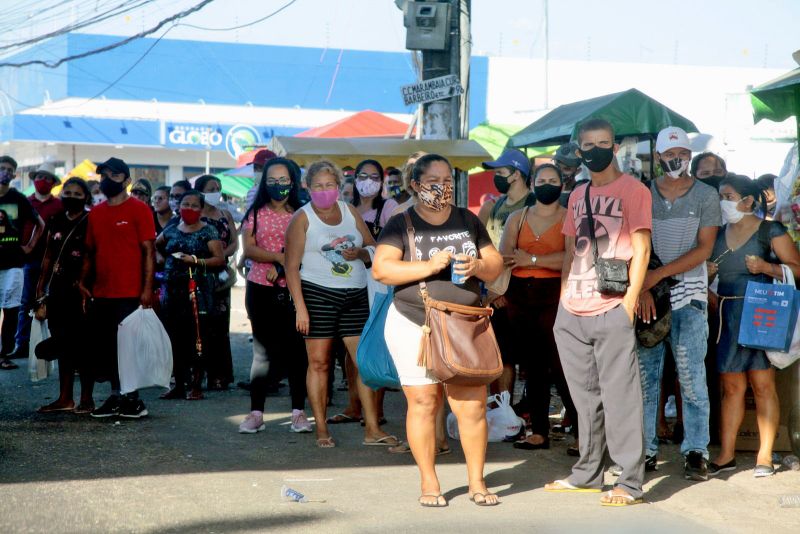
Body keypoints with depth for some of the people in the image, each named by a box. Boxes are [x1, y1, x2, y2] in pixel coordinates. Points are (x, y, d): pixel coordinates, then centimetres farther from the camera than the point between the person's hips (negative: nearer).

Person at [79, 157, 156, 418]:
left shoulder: (138, 209, -4)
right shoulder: (96, 213, 13)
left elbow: (149, 250, -7)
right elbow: (90, 251, 18)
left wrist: (147, 288, -13)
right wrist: (84, 281, 8)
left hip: (129, 294, -6)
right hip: (101, 294, 6)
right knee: (104, 346, 8)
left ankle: (133, 399, 6)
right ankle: (116, 396, 18)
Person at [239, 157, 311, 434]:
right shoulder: (256, 214, 7)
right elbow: (249, 249, -3)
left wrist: (280, 268, -14)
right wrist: (279, 257, -16)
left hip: (293, 289, 0)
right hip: (261, 289, 1)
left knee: (296, 349, 0)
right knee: (262, 350, 4)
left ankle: (299, 412, 7)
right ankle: (256, 412, 6)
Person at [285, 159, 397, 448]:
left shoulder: (351, 212, 12)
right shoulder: (302, 218, 0)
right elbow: (292, 267, -5)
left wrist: (360, 253, -7)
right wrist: (300, 307, -13)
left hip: (355, 295, 4)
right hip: (318, 294, -4)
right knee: (318, 362, -1)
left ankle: (372, 429, 2)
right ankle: (321, 429, 7)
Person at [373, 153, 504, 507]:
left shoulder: (468, 221, 13)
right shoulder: (401, 224, 1)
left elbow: (496, 266, 14)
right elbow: (381, 269, -11)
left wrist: (478, 266, -9)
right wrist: (429, 266, -19)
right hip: (414, 326, -2)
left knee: (472, 405, -2)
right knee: (423, 403, -1)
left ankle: (477, 481, 10)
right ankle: (429, 483, 10)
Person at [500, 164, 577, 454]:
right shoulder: (517, 218, 14)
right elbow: (503, 257, 1)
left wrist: (531, 260, -12)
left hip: (555, 295, -5)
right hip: (520, 296, 5)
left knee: (561, 365, -12)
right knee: (532, 365, 8)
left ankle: (582, 433, -8)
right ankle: (539, 431, 15)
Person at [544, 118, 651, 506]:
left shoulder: (632, 190, -1)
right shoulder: (577, 196, 17)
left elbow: (641, 249, -5)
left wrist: (631, 297, -13)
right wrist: (564, 298, 13)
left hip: (611, 311, -7)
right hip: (572, 312, 7)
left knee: (619, 397, -7)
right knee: (585, 398, 13)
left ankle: (630, 482, -5)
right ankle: (587, 474, 22)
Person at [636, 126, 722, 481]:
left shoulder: (706, 196, 3)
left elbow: (704, 249, -4)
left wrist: (658, 274, -13)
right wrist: (641, 290, -14)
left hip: (688, 295, -2)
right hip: (646, 295, 2)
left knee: (691, 375, -4)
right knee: (645, 375, 2)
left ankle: (695, 452, 1)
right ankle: (646, 451, 8)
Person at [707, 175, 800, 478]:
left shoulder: (770, 231, -2)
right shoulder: (719, 233, 14)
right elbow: (711, 272, 25)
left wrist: (766, 266, -18)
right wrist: (706, 272, 3)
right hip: (727, 315, 5)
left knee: (763, 385, -2)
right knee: (731, 385, 5)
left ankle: (765, 456, 2)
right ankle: (726, 455, 8)